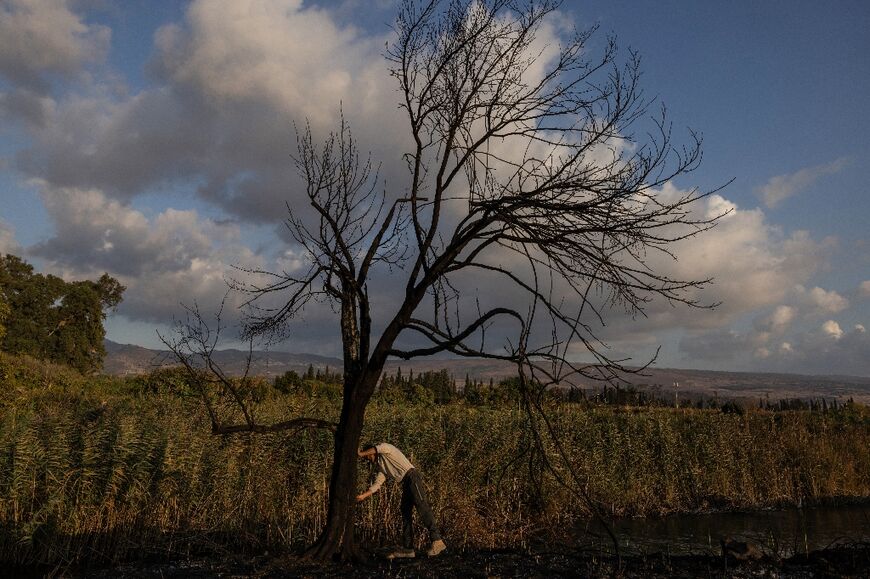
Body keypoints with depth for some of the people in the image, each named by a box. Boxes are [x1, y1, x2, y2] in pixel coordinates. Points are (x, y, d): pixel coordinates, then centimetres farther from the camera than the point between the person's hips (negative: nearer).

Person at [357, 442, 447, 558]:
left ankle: (436, 540, -28)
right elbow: (376, 485, 24)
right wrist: (363, 496, 14)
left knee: (422, 506, -20)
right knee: (405, 514, 4)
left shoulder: (385, 448, 7)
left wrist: (361, 454, -3)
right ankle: (407, 548, 4)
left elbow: (377, 448, -17)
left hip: (412, 476, -10)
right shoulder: (381, 466, 29)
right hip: (405, 483, 10)